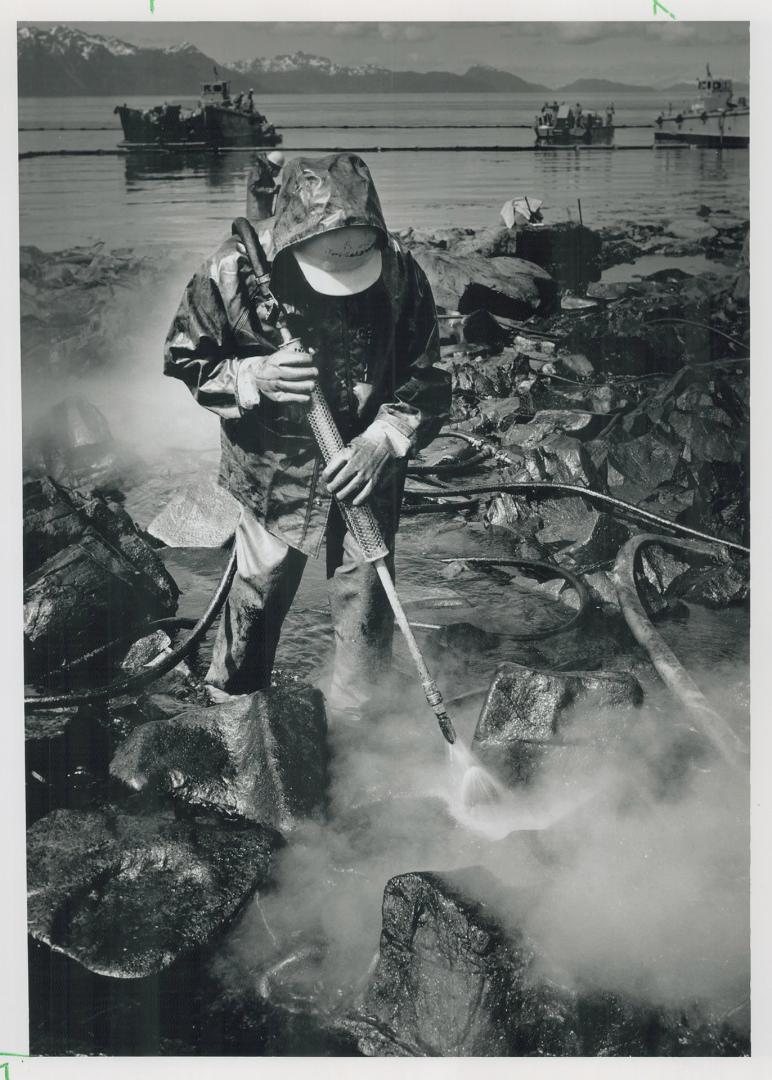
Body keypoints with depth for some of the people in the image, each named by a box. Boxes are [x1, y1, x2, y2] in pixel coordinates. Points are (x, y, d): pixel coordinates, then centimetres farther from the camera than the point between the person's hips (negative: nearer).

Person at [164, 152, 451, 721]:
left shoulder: (399, 271, -15)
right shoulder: (235, 269, -17)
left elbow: (428, 375, -7)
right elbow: (183, 358, -5)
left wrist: (383, 440, -23)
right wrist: (253, 377, -23)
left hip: (366, 466, 0)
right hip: (273, 468, 0)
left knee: (365, 596, 5)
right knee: (259, 592, 14)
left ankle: (355, 719, 28)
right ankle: (230, 700, 40)